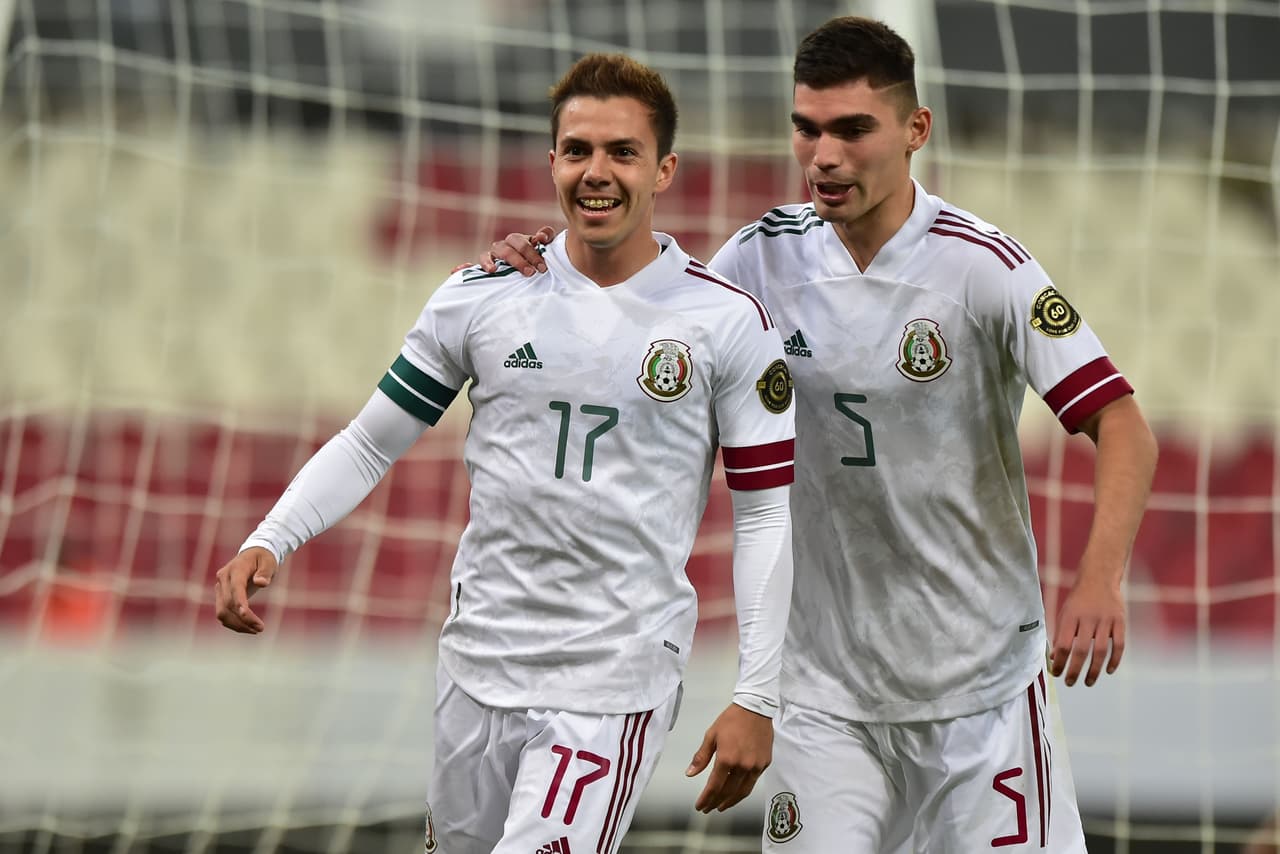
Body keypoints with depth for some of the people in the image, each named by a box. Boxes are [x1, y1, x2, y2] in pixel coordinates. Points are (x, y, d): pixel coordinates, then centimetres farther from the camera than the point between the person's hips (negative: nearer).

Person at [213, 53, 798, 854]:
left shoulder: (729, 322, -4)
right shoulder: (482, 299, 3)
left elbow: (767, 512, -2)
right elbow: (369, 443, 10)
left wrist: (756, 701, -7)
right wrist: (268, 544, -6)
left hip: (615, 681, -4)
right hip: (480, 660, 4)